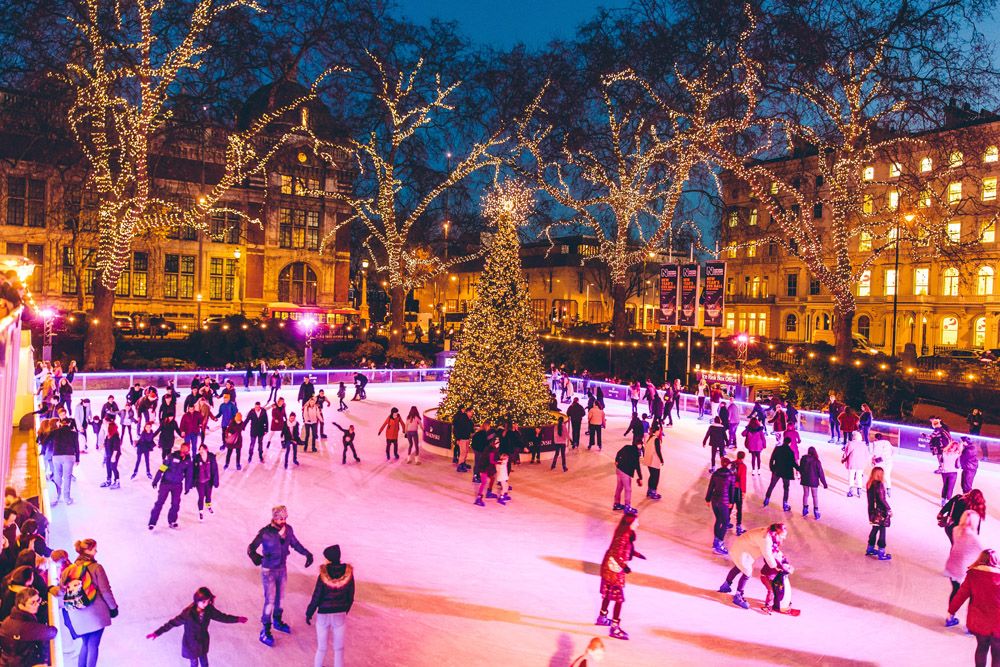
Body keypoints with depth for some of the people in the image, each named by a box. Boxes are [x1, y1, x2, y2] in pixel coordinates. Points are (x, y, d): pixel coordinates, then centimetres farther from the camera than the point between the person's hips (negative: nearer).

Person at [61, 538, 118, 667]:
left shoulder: (69, 569, 4)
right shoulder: (96, 567, -10)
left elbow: (61, 591, 1)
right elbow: (105, 591, -10)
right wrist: (113, 607, 3)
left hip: (78, 616, 5)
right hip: (96, 613, -5)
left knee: (86, 643, 21)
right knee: (93, 645, 5)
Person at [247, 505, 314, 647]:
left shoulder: (288, 529, -10)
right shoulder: (265, 533, -25)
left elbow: (295, 543, 6)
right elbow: (251, 549, -24)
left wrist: (307, 553, -1)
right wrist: (256, 557, -44)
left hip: (282, 568, 5)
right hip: (269, 571, -5)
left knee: (279, 596, 21)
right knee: (270, 600, -2)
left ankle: (277, 621, 43)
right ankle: (265, 632, 12)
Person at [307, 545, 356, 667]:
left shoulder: (323, 575, -19)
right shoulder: (348, 572, -12)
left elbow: (316, 598, -13)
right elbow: (350, 597, -2)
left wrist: (309, 614, 3)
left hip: (323, 615, -1)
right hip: (341, 616, 1)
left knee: (322, 648, 16)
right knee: (339, 649, 16)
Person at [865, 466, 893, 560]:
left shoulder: (870, 484, 3)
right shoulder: (879, 484, -20)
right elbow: (882, 499, -20)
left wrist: (871, 509, 18)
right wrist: (889, 509, -13)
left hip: (873, 510, 8)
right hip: (881, 511, -8)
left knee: (875, 528, 20)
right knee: (882, 530, 1)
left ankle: (870, 549, 29)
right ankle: (881, 553, 5)